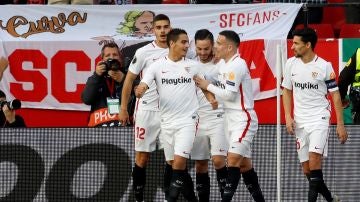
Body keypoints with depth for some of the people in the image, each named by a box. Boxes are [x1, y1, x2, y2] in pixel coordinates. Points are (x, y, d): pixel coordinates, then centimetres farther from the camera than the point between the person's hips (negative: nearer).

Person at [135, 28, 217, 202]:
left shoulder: (193, 65, 3)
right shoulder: (157, 65, 0)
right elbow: (143, 85, -8)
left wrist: (211, 99, -4)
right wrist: (140, 90, -32)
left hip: (187, 120, -2)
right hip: (166, 121, 2)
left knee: (179, 162, -16)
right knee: (173, 164, 8)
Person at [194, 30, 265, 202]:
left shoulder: (237, 65, -16)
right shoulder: (223, 64, 12)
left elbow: (229, 94, -19)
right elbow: (222, 89, 14)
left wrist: (208, 86, -10)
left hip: (243, 119, -10)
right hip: (232, 121, 10)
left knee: (233, 159, -17)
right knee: (244, 163, 11)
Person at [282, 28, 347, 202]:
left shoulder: (324, 66, -7)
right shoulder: (291, 64, 4)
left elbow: (335, 95, -2)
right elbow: (287, 91, 14)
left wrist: (340, 124, -5)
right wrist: (288, 117, 2)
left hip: (319, 119, -5)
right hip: (299, 121, 5)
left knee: (314, 158, -23)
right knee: (307, 169, 4)